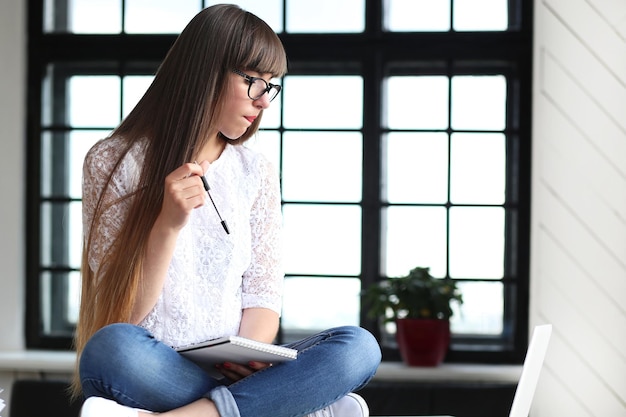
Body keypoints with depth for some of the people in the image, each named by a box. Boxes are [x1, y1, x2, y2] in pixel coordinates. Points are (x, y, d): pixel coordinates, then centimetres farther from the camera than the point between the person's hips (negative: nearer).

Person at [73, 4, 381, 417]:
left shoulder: (257, 172, 12)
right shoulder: (113, 161, 0)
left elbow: (262, 296, 7)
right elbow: (121, 313, -4)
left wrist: (248, 357, -15)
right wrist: (169, 224, -19)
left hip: (231, 373, 4)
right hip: (151, 373, -3)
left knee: (359, 348, -24)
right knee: (110, 348, -38)